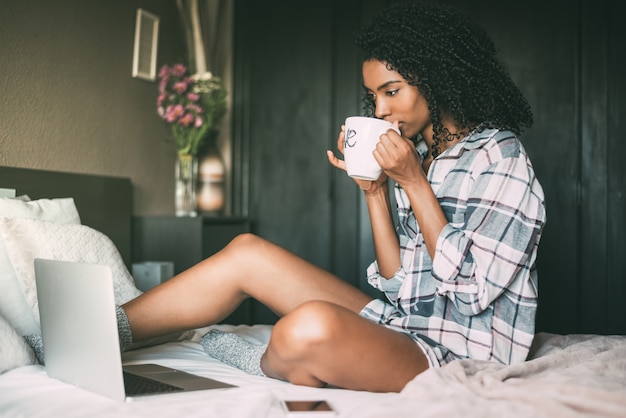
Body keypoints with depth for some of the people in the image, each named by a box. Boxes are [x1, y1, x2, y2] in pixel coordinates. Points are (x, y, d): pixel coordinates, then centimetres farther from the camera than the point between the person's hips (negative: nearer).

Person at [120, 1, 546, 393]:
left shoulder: (499, 156, -9)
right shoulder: (419, 154, 13)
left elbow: (471, 289, -17)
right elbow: (399, 283, 10)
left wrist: (415, 184, -15)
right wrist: (375, 190, 0)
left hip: (459, 358, -7)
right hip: (404, 328, 8)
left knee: (312, 326, -37)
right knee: (248, 252, 0)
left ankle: (259, 367, -2)